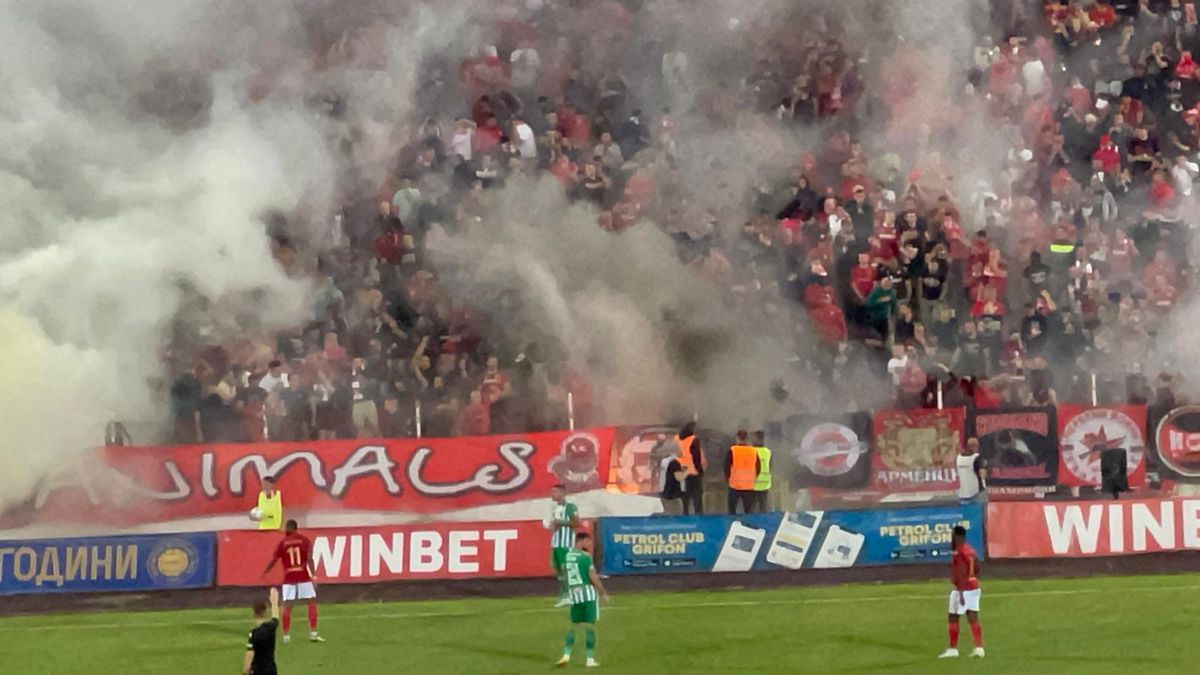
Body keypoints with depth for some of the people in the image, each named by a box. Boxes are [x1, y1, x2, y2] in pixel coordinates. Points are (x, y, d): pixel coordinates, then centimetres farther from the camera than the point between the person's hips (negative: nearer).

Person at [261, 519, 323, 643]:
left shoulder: (283, 543, 3)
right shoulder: (305, 541, 2)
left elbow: (273, 561, 6)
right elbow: (309, 559, -8)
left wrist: (264, 574, 20)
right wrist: (314, 576, -11)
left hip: (288, 578, 1)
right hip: (303, 577, -1)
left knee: (287, 606, 6)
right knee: (312, 603, 9)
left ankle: (286, 636, 2)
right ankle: (313, 633, 1)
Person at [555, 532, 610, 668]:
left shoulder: (567, 556, 8)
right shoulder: (585, 556, -11)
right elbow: (593, 577, -12)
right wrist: (603, 593, -3)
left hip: (573, 594, 6)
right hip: (588, 593, -6)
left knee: (573, 625, 14)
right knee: (589, 626, -1)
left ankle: (566, 655, 2)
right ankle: (590, 659, -1)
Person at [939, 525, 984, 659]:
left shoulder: (959, 553, -16)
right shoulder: (971, 551, 11)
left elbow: (961, 574, -23)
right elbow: (977, 569, 18)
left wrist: (961, 593, -25)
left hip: (962, 589, -8)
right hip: (974, 587, 8)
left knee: (953, 618, 3)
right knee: (973, 618, 6)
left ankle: (953, 649, 7)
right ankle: (979, 648, -1)